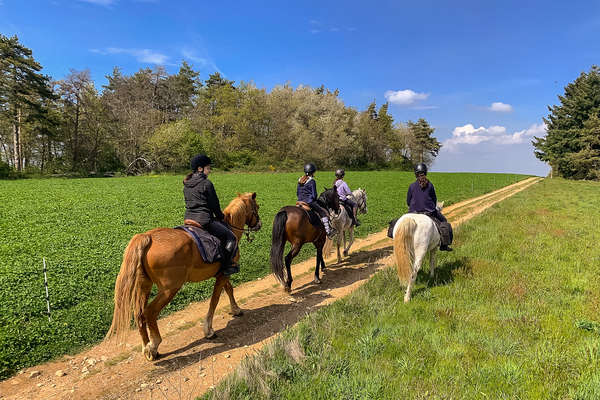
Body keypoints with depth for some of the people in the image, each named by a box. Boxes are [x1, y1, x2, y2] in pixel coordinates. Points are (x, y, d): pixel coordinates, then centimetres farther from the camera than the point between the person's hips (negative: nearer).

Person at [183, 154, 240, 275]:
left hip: (188, 220, 9)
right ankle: (227, 265, -2)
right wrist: (221, 216, 10)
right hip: (204, 220, -9)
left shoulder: (186, 185, 13)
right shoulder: (206, 183, -13)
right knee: (231, 237, 2)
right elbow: (214, 204, -8)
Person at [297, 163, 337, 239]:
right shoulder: (312, 181, -12)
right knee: (324, 213, 2)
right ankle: (328, 231, -1)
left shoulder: (300, 180, 10)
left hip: (300, 202, 7)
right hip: (310, 202, -7)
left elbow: (297, 193, 15)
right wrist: (314, 200, 6)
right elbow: (314, 195, -11)